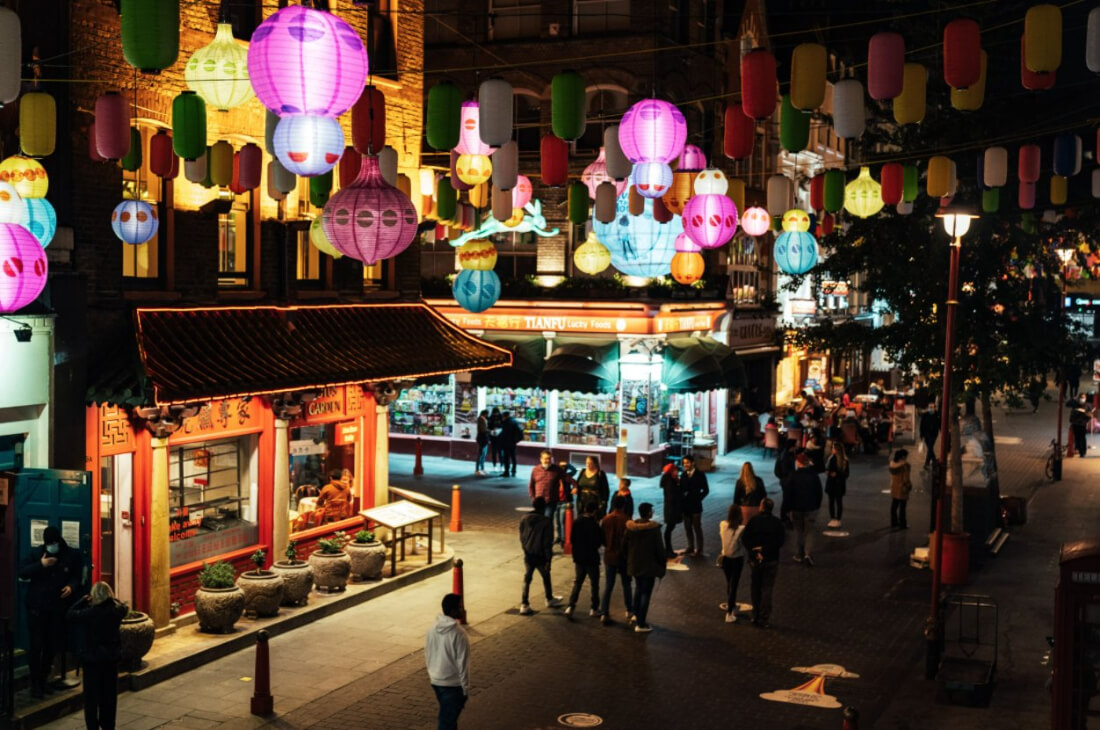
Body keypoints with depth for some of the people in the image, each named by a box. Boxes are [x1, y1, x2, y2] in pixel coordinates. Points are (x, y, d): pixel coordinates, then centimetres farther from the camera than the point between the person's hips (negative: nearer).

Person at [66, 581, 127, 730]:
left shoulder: (90, 612, -19)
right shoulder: (117, 610, -6)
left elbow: (69, 615, -8)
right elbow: (124, 608, 16)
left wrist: (83, 600, -1)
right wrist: (111, 599, 8)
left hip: (92, 658, -4)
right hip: (111, 657, 4)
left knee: (92, 695, 6)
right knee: (109, 693, 15)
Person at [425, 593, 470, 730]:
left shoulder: (432, 629, -1)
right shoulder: (458, 633, -23)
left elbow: (427, 656, 9)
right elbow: (462, 664, -18)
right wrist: (466, 689, -9)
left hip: (435, 681, 7)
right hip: (453, 684, -7)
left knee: (447, 715, 24)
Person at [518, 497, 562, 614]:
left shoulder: (524, 520, -2)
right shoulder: (546, 522, -16)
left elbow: (521, 539, 7)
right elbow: (548, 543, -16)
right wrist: (548, 559, -11)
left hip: (528, 556, 3)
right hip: (541, 556, -3)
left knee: (527, 580, 10)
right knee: (546, 578, 19)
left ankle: (524, 605, 5)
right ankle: (549, 599, 36)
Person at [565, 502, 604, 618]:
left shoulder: (576, 522, -4)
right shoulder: (594, 525, -20)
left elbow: (571, 539, 3)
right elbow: (600, 542, -15)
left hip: (578, 557, 4)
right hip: (592, 558, -4)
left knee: (577, 583, 13)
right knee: (594, 584, 11)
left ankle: (571, 606, 1)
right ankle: (594, 608, 17)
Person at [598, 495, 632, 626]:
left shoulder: (605, 520, -4)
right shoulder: (626, 520, -14)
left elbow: (601, 539, 2)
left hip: (609, 557, 2)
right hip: (623, 557, -2)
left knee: (608, 586, 6)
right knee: (626, 584, 15)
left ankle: (604, 613, -1)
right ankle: (630, 610, 26)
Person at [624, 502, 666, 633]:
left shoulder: (630, 527, -5)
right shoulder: (654, 528, -19)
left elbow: (625, 545, 4)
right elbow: (659, 549, -14)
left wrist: (628, 562, 18)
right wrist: (662, 567, -3)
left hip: (634, 565, 5)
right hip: (649, 566, -5)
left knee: (638, 589, 26)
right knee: (646, 593, 3)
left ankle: (637, 614, 38)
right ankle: (641, 624, 4)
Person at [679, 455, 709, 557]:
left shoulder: (700, 475, -6)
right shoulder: (683, 475, 7)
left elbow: (706, 490, -5)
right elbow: (681, 489, 10)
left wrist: (698, 499, -11)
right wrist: (681, 500, -4)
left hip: (695, 506, -5)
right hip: (685, 506, 5)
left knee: (697, 528, 2)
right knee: (687, 528, 11)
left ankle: (699, 549, 10)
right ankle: (691, 547, 23)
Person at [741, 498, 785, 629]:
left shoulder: (753, 521, -4)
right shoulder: (777, 522, -6)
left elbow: (744, 539, -11)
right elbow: (780, 541, -14)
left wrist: (755, 552, -13)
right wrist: (764, 550, -14)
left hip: (755, 559, 1)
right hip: (771, 560, -1)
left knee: (756, 589, 16)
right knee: (766, 590, 5)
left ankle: (755, 617, 22)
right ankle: (763, 619, 5)